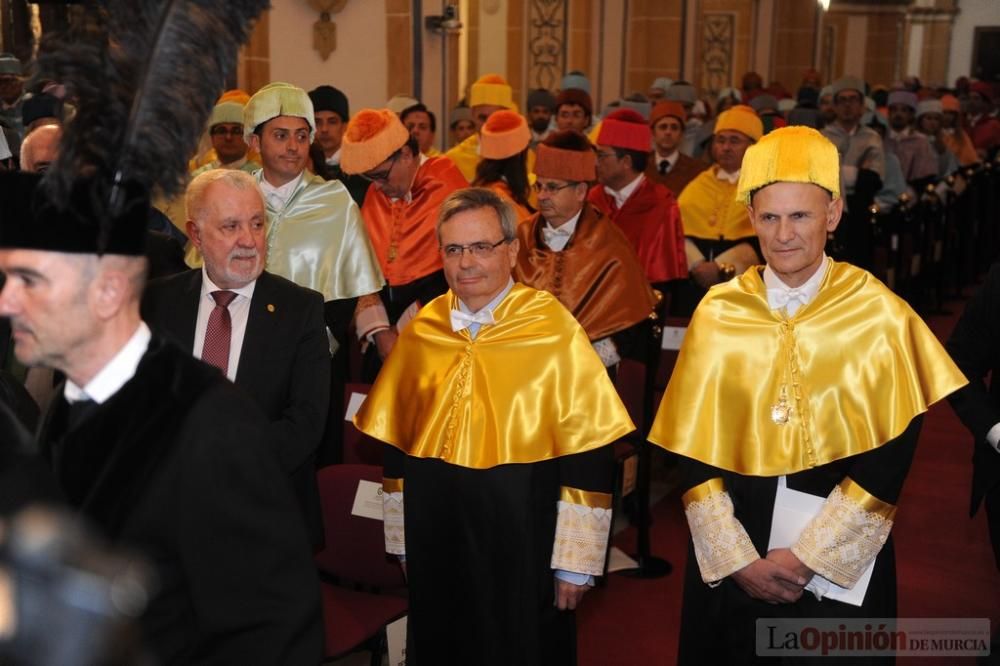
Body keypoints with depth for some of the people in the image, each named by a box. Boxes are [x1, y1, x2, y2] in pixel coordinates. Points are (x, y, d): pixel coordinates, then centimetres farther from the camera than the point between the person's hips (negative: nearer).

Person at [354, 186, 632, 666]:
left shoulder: (555, 331, -10)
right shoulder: (421, 331, 2)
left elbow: (587, 455, -11)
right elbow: (395, 447, 9)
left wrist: (576, 561, -11)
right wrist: (403, 542, 10)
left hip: (521, 541, -4)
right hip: (433, 537, 4)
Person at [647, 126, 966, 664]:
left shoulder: (880, 316, -8)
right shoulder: (718, 313, -4)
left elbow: (891, 457, -8)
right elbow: (694, 451, -3)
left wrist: (807, 556, -12)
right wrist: (739, 558, -9)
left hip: (842, 562, -1)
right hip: (730, 565, 2)